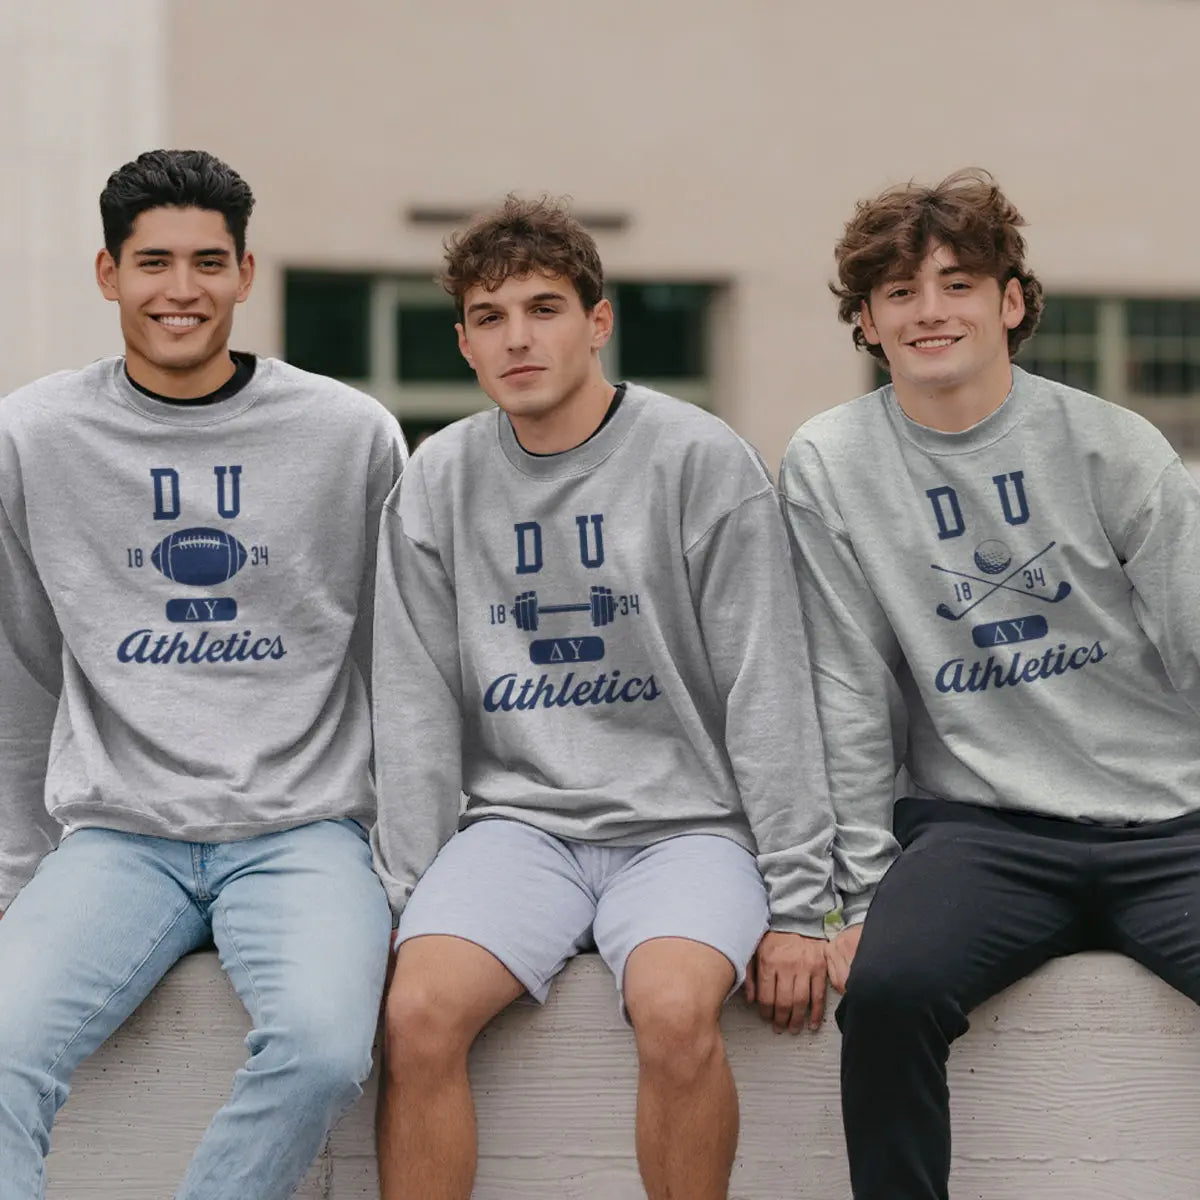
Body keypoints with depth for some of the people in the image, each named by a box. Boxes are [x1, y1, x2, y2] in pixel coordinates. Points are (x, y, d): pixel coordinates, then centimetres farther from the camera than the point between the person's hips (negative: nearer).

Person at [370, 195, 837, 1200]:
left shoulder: (701, 461, -2)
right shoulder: (439, 484, 8)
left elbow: (768, 696, -3)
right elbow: (416, 710, 8)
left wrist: (799, 904, -7)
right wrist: (412, 898, 0)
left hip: (686, 823, -2)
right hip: (520, 819, 3)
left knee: (676, 1011, -31)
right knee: (420, 1011, -25)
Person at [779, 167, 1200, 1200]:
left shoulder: (1117, 449, 3)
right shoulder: (831, 467, 3)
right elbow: (850, 693, 2)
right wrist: (868, 891, -2)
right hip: (982, 826, 0)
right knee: (887, 985, -29)